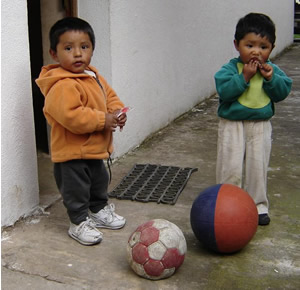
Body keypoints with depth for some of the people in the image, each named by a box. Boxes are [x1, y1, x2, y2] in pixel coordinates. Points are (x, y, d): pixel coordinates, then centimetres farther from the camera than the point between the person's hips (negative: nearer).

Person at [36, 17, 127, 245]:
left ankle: (99, 211, 46)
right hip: (72, 152, -9)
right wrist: (102, 120, -28)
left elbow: (110, 96, 16)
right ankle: (79, 223, 23)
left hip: (95, 149, 9)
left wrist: (117, 111, -5)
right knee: (76, 189, 5)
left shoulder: (95, 77, 5)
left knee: (99, 182, 25)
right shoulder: (63, 86, -26)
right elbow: (71, 116, -34)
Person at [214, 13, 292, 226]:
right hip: (232, 125, -3)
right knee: (231, 167, 2)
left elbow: (283, 92, -3)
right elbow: (224, 90, -23)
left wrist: (271, 79, -18)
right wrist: (244, 77, -27)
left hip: (260, 126, 3)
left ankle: (258, 205, 26)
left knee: (258, 166, 11)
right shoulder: (231, 68, -11)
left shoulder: (272, 70, 1)